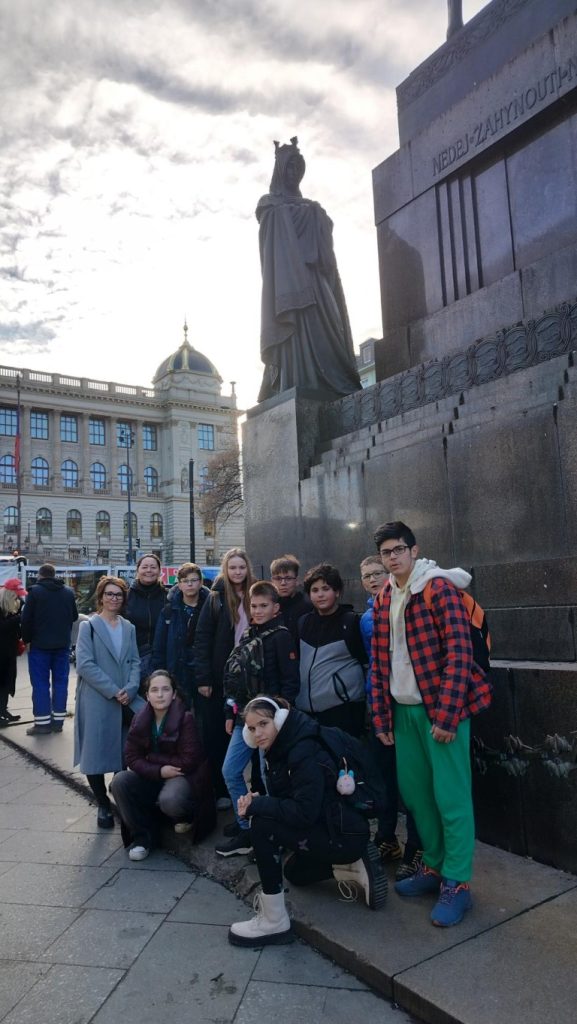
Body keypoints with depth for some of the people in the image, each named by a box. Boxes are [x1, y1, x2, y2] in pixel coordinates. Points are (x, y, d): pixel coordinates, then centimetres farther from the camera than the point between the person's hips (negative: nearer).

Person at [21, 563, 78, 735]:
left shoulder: (35, 591, -9)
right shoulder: (69, 592, 4)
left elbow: (26, 619, -9)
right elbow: (74, 616, 13)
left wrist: (26, 639, 3)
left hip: (40, 644, -4)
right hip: (62, 644, 4)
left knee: (40, 683, 3)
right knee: (60, 681, 9)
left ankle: (42, 722, 3)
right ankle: (58, 721, 12)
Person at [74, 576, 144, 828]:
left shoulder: (129, 628, 12)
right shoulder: (88, 626, -2)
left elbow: (134, 662, 7)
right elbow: (85, 665, -12)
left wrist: (130, 689, -12)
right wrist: (113, 691, -16)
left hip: (126, 700, 4)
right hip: (96, 701, -3)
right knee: (97, 754, 2)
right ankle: (103, 806, 19)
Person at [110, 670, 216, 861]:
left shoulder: (185, 719, -14)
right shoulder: (139, 721, -1)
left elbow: (189, 761, -17)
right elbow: (132, 758, -5)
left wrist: (151, 757, -13)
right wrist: (159, 771, -22)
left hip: (182, 776, -5)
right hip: (153, 776, 5)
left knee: (170, 801, -36)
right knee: (119, 782, -21)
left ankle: (184, 816, 4)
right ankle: (143, 835, -6)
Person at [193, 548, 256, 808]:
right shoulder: (216, 598, -4)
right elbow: (202, 639, -7)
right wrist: (202, 678, -12)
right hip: (219, 679, -2)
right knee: (216, 735, 5)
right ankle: (219, 790, 17)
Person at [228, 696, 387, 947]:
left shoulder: (305, 754, -24)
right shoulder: (281, 749, 4)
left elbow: (304, 812, -30)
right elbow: (287, 801, 7)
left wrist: (257, 805, -22)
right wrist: (256, 802, -13)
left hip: (344, 836, -10)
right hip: (327, 828, 10)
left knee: (262, 824, -22)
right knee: (294, 873, 30)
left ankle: (274, 921, -11)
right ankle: (356, 867, 20)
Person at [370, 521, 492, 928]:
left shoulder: (440, 588, -10)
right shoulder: (383, 601, 10)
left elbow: (459, 652, -16)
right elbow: (379, 663, 12)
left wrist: (446, 714, -18)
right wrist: (382, 717, 9)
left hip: (441, 709, -6)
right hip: (404, 711, 7)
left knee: (450, 796, 0)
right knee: (414, 793, 13)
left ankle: (457, 884, 14)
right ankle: (433, 867, 30)